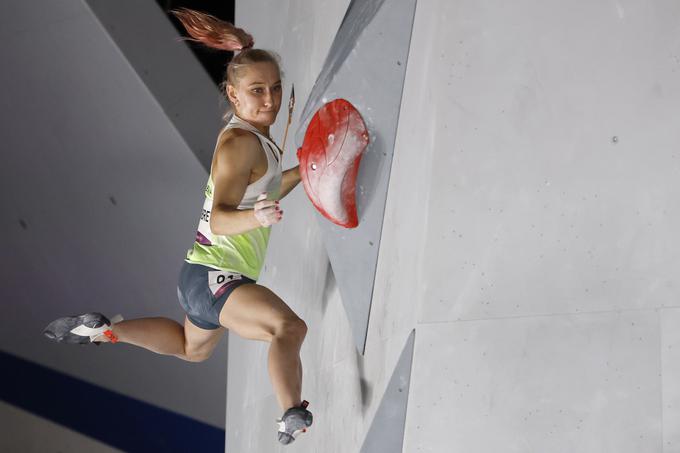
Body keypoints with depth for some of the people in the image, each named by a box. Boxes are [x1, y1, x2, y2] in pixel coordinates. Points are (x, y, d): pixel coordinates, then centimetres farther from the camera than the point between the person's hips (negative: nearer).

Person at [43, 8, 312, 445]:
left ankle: (104, 328, 40)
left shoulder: (258, 139, 9)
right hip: (213, 274, -11)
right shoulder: (239, 143, -20)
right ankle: (293, 420, -42)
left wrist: (301, 172, 14)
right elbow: (220, 217, -31)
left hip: (206, 278, 11)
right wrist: (256, 216, -50)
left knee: (192, 347, 37)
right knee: (290, 326, -34)